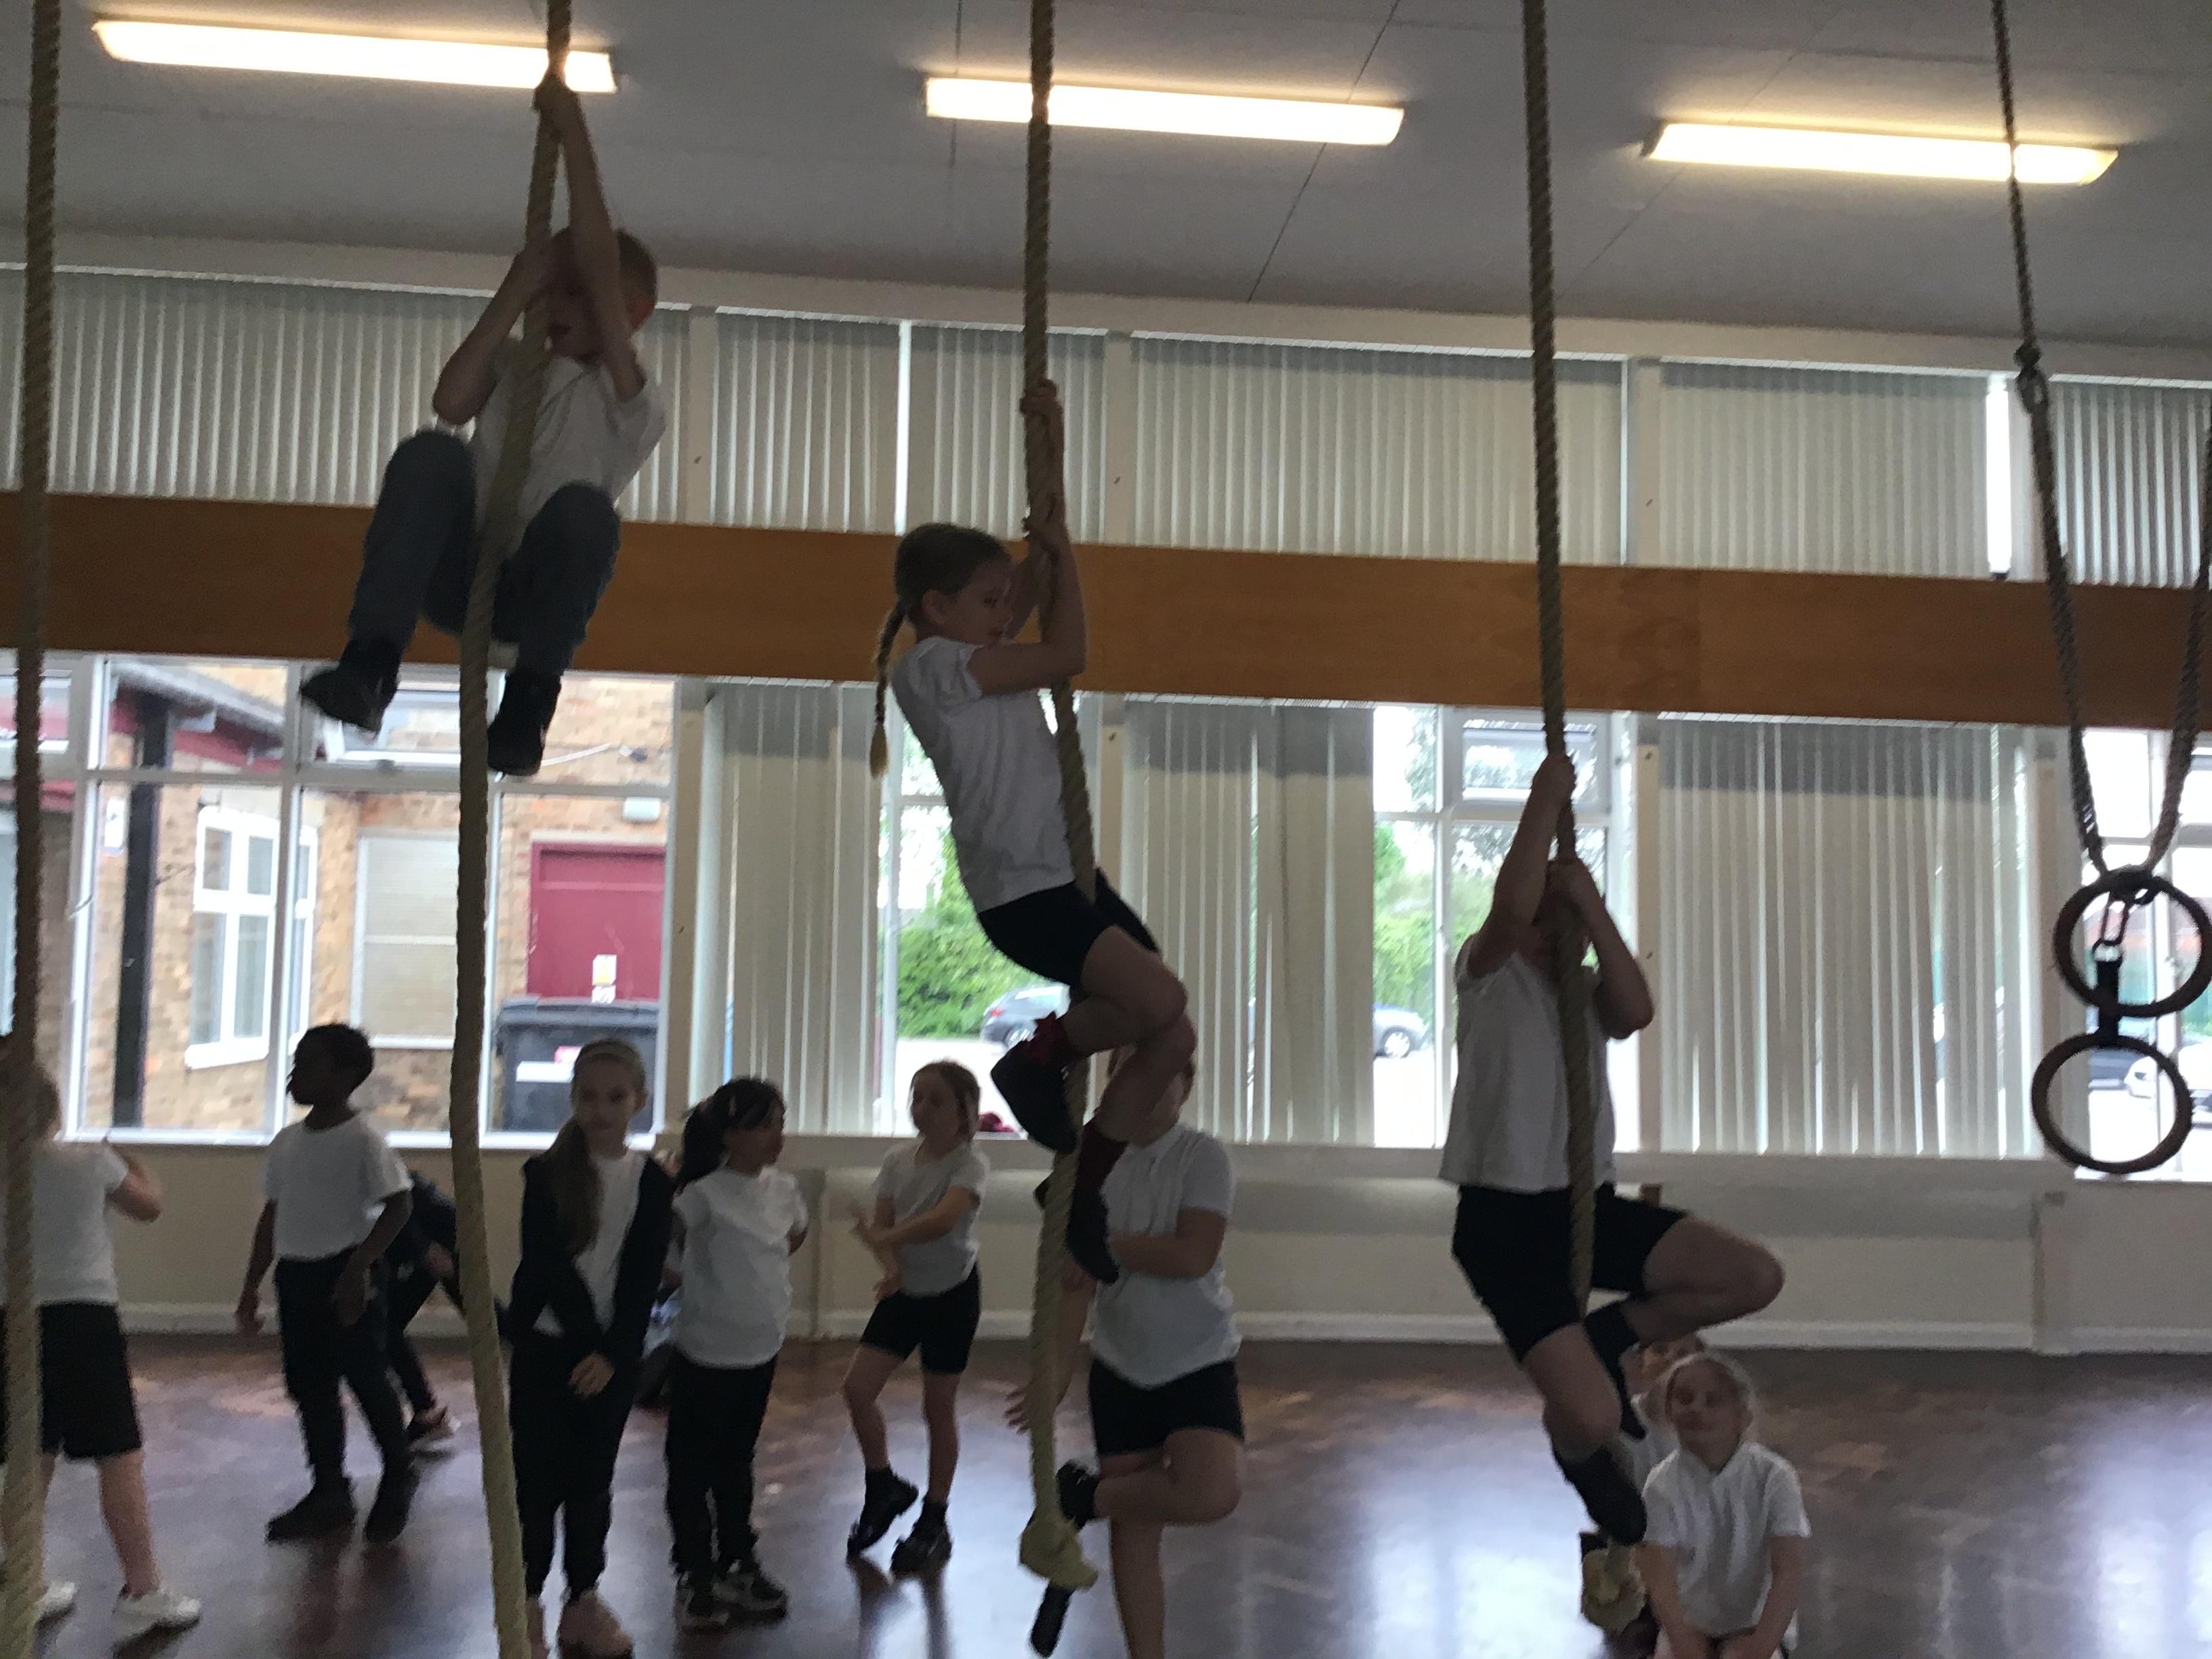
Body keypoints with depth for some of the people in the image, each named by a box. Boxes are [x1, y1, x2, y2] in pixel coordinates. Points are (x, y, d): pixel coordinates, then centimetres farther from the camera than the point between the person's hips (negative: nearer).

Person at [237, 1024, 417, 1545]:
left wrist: (359, 1266, -20)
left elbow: (397, 1207, -14)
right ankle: (329, 1492, 22)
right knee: (308, 1385, 10)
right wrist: (252, 1285, 15)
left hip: (345, 1273, -7)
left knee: (366, 1380, 0)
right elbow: (272, 1217, 16)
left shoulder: (362, 1140, -12)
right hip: (296, 1273, 7)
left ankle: (397, 1482, 20)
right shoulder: (286, 1141, 10)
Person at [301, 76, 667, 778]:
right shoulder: (513, 366, 22)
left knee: (582, 506, -35)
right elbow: (451, 402, -2)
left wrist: (570, 124, -3)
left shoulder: (628, 401, 7)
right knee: (431, 454, -27)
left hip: (533, 592, -3)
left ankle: (528, 704, -27)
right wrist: (514, 293, 2)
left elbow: (599, 264, -5)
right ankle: (370, 662, -36)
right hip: (456, 575, 3)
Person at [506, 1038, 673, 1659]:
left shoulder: (653, 1182, -1)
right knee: (538, 1477, 2)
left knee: (593, 1480, 10)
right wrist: (587, 1341, -16)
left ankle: (584, 1598, 23)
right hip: (545, 1345, -1)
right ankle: (529, 1601, 16)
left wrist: (612, 1353, -15)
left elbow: (643, 1280, -5)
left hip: (613, 1354, 2)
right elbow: (548, 1265, -12)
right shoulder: (546, 1172, -5)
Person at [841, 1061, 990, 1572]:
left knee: (939, 1407, 4)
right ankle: (883, 1486, 19)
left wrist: (882, 1237, -36)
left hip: (952, 1292, -5)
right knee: (857, 1386, -5)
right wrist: (891, 1266, -24)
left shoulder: (970, 1164, -16)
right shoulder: (898, 1161, -1)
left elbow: (942, 1220, -32)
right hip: (905, 1290, 5)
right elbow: (883, 1225, -5)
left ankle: (934, 1523, 19)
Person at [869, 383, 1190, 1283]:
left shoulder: (976, 652, 16)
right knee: (1163, 1001, -24)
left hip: (1070, 873, 10)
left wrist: (1051, 448, 10)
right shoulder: (931, 664, -9)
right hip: (1019, 890, -9)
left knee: (1171, 1039, 6)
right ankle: (1043, 1055, 2)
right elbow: (1067, 656, -11)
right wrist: (1062, 548, 1)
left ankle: (1084, 1191, 17)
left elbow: (1036, 566, 18)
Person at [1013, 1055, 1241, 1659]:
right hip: (1120, 1367, 3)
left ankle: (1088, 1496, 2)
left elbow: (1193, 1255, -23)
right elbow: (1078, 1275, -2)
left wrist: (1105, 1245, -15)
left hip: (1199, 1363, -3)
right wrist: (1057, 1368, -10)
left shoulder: (1203, 1156, -11)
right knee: (1132, 1531, 7)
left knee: (1211, 1494, -25)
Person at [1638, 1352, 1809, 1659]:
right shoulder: (1663, 1486, -12)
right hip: (1688, 1622, 1)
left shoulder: (1774, 1477, -14)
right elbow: (1660, 1581, -18)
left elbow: (1790, 1571, -17)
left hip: (1756, 1622, -1)